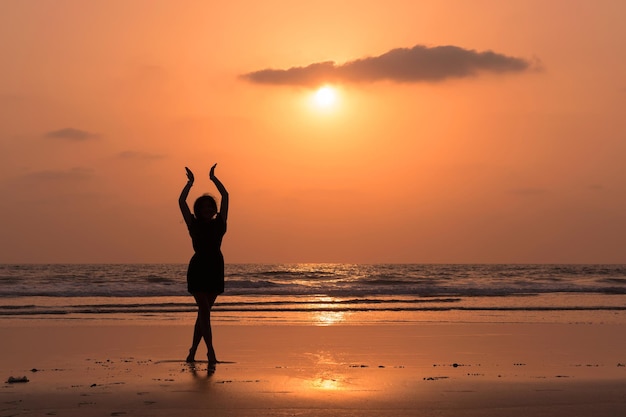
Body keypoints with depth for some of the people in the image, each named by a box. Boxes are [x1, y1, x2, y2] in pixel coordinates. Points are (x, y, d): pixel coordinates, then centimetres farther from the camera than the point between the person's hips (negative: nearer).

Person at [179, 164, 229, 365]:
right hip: (198, 269, -3)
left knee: (204, 311, 8)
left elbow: (225, 196, 10)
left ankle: (193, 351, 17)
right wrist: (190, 182, 7)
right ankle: (210, 351, -11)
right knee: (204, 310, -8)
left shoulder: (219, 223, 10)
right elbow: (181, 201, 0)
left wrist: (213, 178, 14)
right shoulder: (194, 225, 4)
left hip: (215, 269, 3)